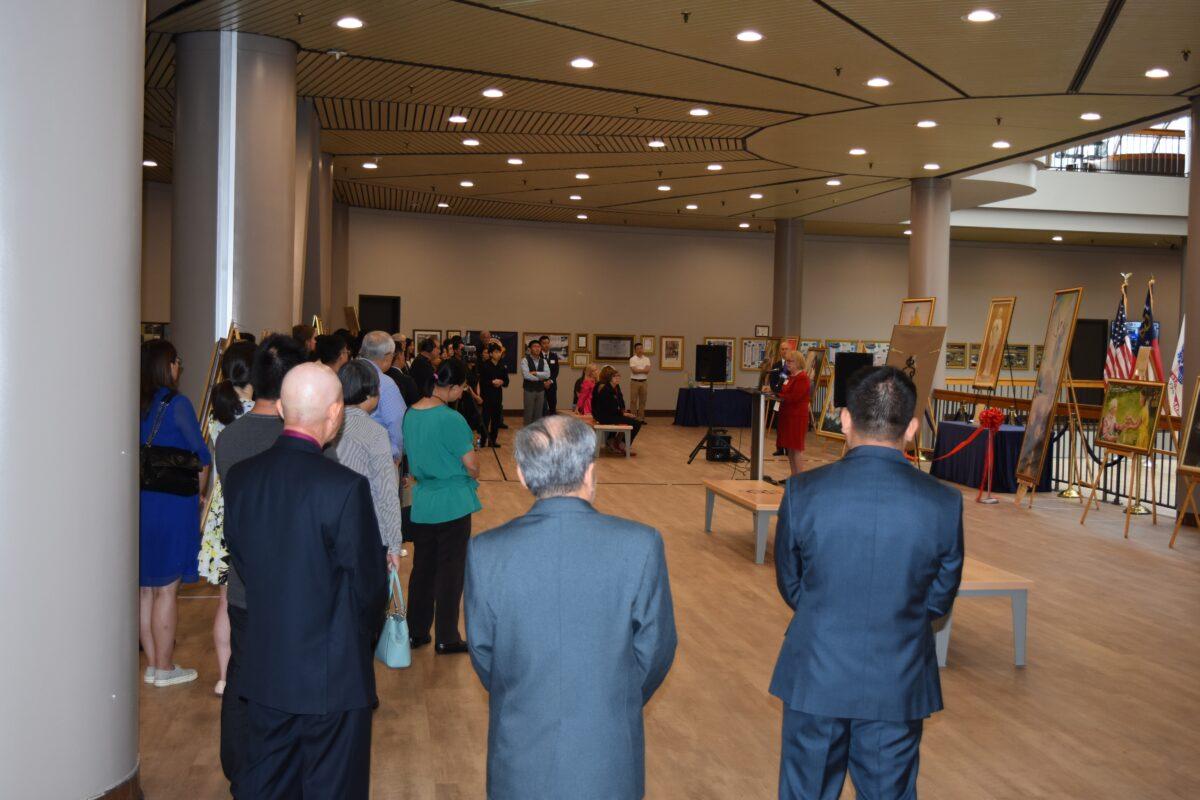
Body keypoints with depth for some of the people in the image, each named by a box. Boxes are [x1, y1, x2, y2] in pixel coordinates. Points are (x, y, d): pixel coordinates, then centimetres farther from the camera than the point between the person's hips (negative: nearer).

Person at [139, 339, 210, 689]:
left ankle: (152, 663, 22)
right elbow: (202, 456, -8)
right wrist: (199, 494, 7)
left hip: (139, 503, 6)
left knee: (145, 589, 12)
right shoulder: (176, 404, -12)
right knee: (166, 590, 2)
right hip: (172, 503, -6)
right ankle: (165, 668, 11)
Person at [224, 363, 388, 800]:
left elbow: (240, 562, 6)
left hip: (264, 669, 6)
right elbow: (368, 584, -14)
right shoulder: (345, 487, -22)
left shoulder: (239, 477, -4)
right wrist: (363, 635, 7)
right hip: (333, 673, -5)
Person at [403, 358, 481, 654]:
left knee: (422, 567, 16)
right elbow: (472, 465, -15)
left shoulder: (410, 414, 2)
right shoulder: (451, 419, -20)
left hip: (421, 504, 6)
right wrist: (473, 477, 6)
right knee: (450, 571, 5)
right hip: (452, 505, -6)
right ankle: (446, 638, 14)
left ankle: (416, 632, 25)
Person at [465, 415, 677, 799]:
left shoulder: (486, 552, -14)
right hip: (609, 755, 0)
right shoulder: (641, 545, -16)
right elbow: (655, 650, -6)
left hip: (520, 756, 1)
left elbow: (483, 654, -2)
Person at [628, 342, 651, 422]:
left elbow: (647, 370, -6)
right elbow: (634, 371, -15)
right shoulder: (632, 359, -2)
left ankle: (641, 418, 11)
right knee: (633, 401, -3)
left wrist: (638, 370, -12)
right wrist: (643, 370, -7)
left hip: (644, 382, 4)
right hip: (634, 382, -4)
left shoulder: (646, 359, 8)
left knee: (642, 401, 6)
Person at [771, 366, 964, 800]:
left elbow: (790, 586, 0)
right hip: (899, 685, 1)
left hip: (815, 679, 0)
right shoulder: (944, 503, -12)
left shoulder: (803, 491, -14)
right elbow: (939, 601, 1)